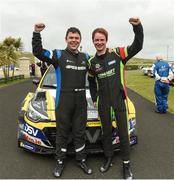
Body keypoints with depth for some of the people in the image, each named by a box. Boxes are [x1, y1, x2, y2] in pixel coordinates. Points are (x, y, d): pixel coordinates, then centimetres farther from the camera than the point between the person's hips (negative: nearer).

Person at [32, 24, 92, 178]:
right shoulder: (58, 55, -1)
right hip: (63, 101, -3)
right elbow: (38, 52, -12)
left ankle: (81, 160, 31)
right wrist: (37, 33, -23)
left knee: (80, 133, 14)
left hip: (81, 101, 4)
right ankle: (60, 162, 26)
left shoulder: (86, 57, 14)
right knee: (62, 133, 8)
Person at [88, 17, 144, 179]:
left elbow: (137, 46, -12)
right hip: (103, 102, 3)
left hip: (119, 100, -2)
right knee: (106, 131, 16)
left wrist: (137, 27, -26)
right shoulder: (92, 62, 3)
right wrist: (94, 98, 13)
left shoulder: (117, 54, -6)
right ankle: (108, 158, 37)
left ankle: (126, 164, 25)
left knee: (123, 132, 7)